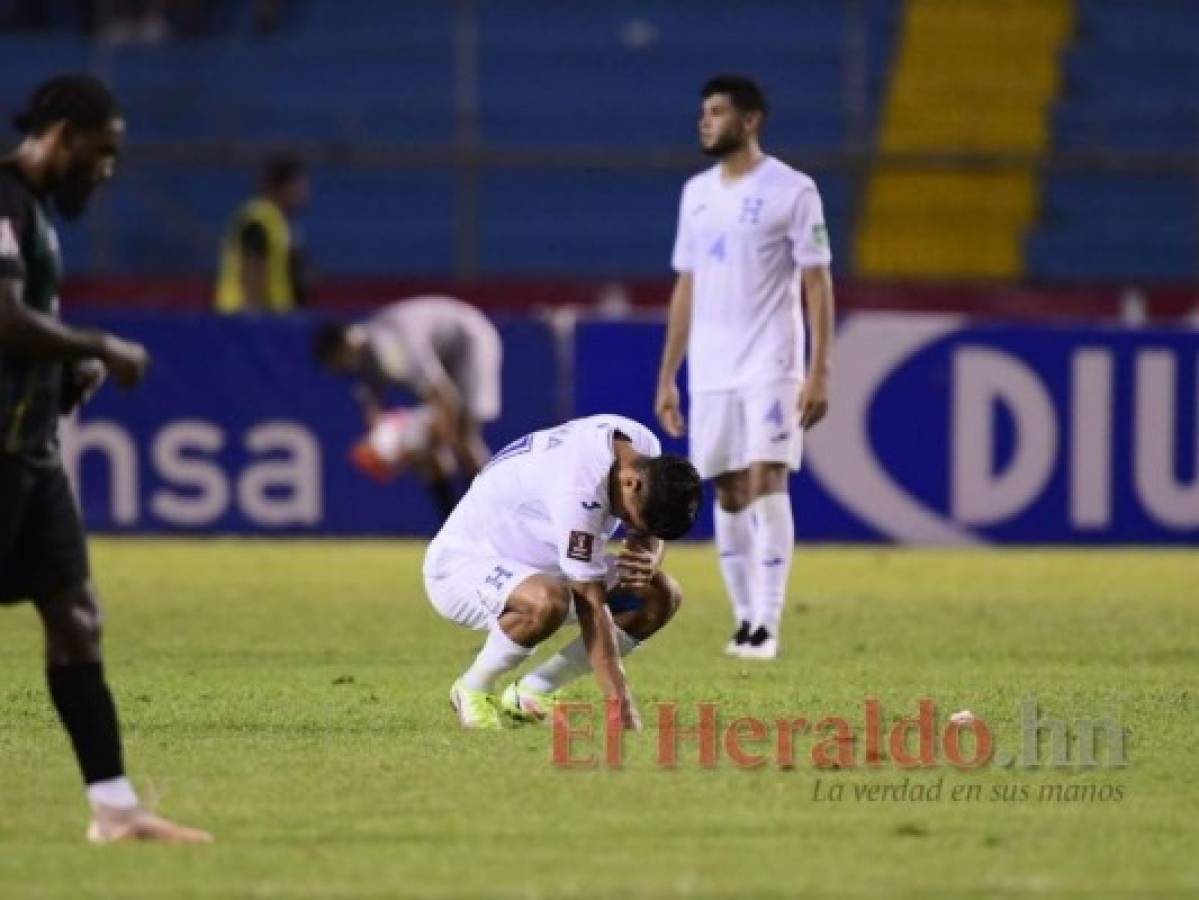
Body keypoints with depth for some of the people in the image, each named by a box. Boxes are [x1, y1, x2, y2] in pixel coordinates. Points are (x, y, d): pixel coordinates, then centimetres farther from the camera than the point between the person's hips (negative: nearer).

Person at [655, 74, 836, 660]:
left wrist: (819, 374, -15)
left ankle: (766, 626, -16)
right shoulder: (697, 193, 13)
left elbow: (818, 284, -7)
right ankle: (744, 619, 14)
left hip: (771, 366, -6)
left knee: (766, 482, -14)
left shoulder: (791, 191, -5)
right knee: (728, 495, 6)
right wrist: (667, 378, 14)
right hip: (710, 371, 6)